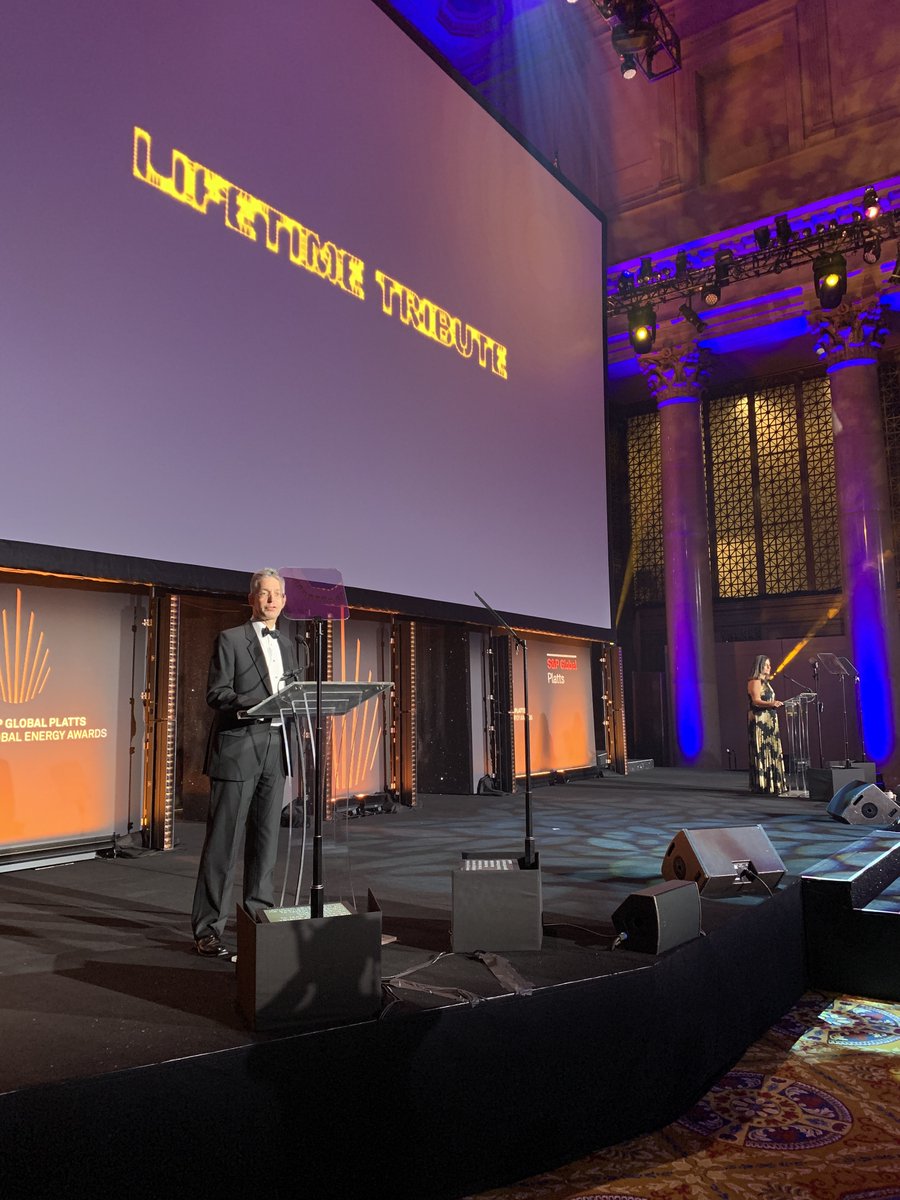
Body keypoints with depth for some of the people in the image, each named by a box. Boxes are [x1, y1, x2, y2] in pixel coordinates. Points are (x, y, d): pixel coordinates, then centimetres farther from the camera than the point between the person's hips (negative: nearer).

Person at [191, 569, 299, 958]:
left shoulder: (285, 644, 17)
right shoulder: (230, 639, -2)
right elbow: (216, 694, -9)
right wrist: (255, 703, -23)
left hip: (274, 750, 6)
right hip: (237, 751, -6)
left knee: (266, 838, 12)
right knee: (223, 841, -2)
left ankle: (259, 917, 24)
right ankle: (207, 930, 5)